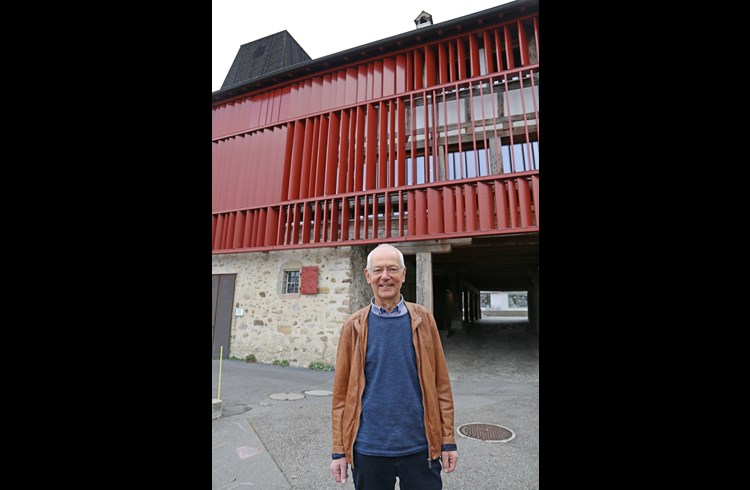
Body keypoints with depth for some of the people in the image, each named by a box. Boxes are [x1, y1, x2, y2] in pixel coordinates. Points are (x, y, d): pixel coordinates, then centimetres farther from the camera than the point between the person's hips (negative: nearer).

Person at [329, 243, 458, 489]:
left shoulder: (422, 319, -4)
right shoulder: (354, 326, -5)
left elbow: (440, 384, -1)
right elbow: (342, 391, -2)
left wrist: (448, 440, 0)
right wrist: (339, 450, -1)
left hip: (420, 446, 0)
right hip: (368, 448, 0)